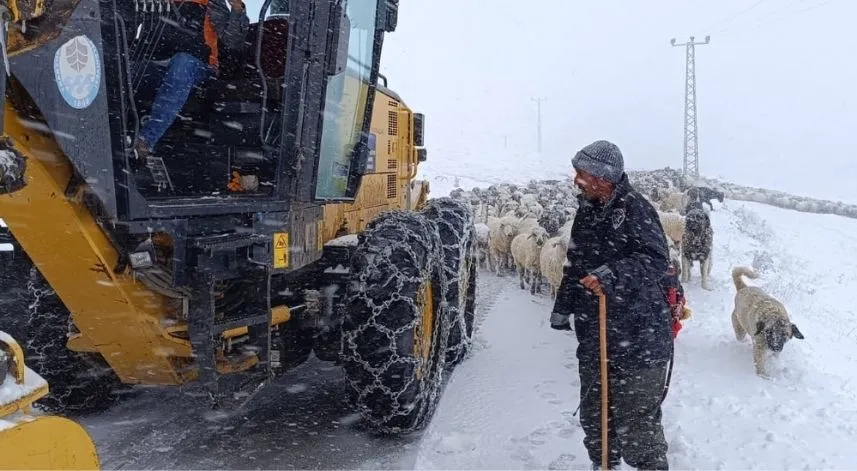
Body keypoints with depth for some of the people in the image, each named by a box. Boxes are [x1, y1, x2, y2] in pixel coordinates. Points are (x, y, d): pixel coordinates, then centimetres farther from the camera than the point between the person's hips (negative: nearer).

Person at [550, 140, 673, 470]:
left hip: (638, 342, -8)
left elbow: (657, 260, -23)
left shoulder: (634, 208, -14)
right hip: (594, 338, 8)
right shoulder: (587, 211, 10)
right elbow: (575, 264, 20)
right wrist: (563, 307, 23)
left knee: (636, 422, 0)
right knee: (594, 417, 20)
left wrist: (613, 275, -35)